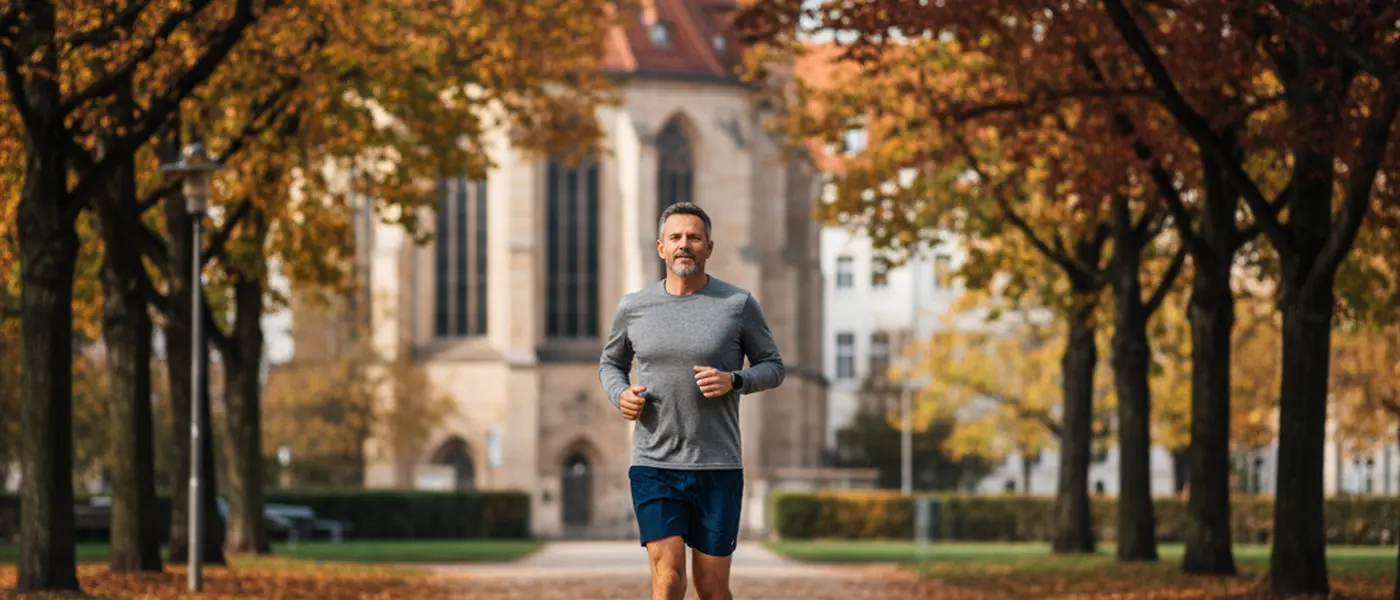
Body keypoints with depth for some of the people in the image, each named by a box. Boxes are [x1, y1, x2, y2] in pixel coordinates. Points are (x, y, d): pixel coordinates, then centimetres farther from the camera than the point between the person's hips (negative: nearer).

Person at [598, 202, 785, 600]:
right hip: (653, 467, 1)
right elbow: (611, 364, 21)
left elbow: (773, 367, 6)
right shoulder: (634, 308, 5)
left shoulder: (739, 305, -1)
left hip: (718, 467, 0)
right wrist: (620, 395, -2)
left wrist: (733, 381, -15)